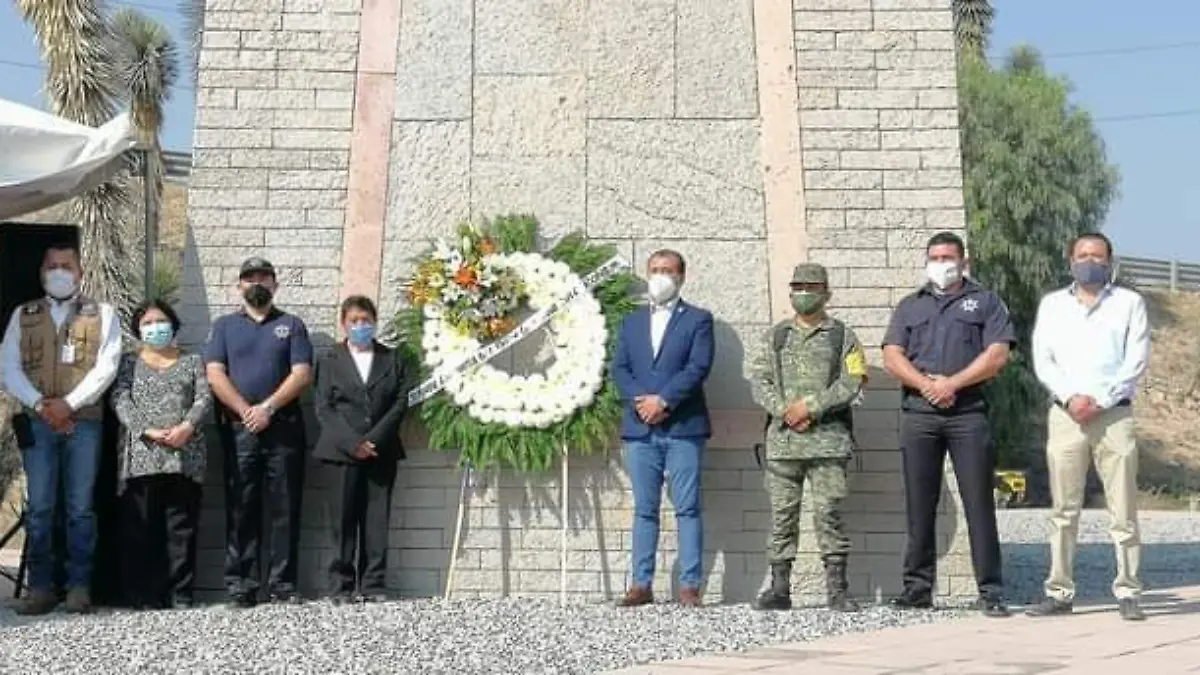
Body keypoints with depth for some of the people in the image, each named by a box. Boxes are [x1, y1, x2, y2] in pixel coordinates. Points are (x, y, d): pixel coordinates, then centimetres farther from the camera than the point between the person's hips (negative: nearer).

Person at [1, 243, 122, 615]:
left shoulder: (102, 314, 8)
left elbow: (107, 366, -2)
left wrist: (69, 403, -12)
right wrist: (41, 405, -9)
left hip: (84, 421, -1)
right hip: (37, 423, 2)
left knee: (80, 508, 0)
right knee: (39, 508, 0)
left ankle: (79, 586, 6)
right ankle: (40, 587, 6)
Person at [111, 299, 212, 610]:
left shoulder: (192, 361, 17)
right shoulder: (128, 363, 15)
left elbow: (204, 398, 5)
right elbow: (120, 400, 1)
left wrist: (187, 426, -14)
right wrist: (147, 430, -14)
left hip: (185, 455, 1)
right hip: (141, 455, 0)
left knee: (182, 526, -1)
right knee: (141, 527, -3)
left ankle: (181, 593, 2)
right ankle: (143, 594, 1)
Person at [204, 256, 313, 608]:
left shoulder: (291, 325, 13)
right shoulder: (224, 326, 15)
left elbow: (302, 373, 1)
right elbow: (215, 375, 2)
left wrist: (268, 408, -11)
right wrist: (245, 411, -10)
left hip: (284, 427, 0)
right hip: (238, 430, 0)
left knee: (285, 508, -1)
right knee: (240, 508, 0)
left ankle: (282, 583, 2)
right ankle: (240, 583, 3)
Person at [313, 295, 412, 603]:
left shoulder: (392, 359, 13)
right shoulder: (330, 361, 11)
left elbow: (401, 402, 4)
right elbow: (324, 408, 2)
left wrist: (374, 439, -9)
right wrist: (352, 442, -11)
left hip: (382, 450, 1)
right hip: (343, 451, -1)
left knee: (377, 518, 0)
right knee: (344, 519, -3)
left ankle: (374, 584, 2)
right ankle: (342, 586, 1)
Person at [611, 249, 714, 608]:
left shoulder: (698, 319, 6)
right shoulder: (631, 322, 19)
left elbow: (698, 367, -6)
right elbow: (619, 369, 9)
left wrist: (663, 400, -14)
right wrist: (640, 401, -9)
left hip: (683, 428, -4)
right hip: (639, 429, 4)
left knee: (687, 509, -3)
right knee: (644, 510, 6)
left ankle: (689, 586, -1)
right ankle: (642, 585, 9)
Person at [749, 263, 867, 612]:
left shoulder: (843, 336, 8)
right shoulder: (775, 335, 15)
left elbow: (852, 383, -3)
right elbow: (758, 379, 7)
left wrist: (811, 406, -13)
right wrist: (784, 410, -9)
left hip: (829, 438, -2)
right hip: (783, 437, 2)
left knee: (829, 512, -5)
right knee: (782, 513, 3)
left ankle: (837, 589, 1)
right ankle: (779, 589, 8)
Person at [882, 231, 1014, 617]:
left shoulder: (985, 302, 12)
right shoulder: (910, 306, 20)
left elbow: (997, 354, -1)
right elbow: (892, 357, 8)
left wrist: (952, 383, -11)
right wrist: (926, 384, -9)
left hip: (968, 412, -3)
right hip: (918, 413, 3)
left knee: (979, 503, -5)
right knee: (919, 505, 4)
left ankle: (991, 591, -2)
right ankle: (917, 588, 9)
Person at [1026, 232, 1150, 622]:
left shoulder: (1129, 303, 10)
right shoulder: (1052, 304, 15)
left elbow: (1137, 361, 1)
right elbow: (1042, 360, 6)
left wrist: (1101, 400, -10)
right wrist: (1070, 397, -10)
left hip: (1114, 414, -1)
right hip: (1065, 415, 1)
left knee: (1123, 509, -3)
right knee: (1063, 510, 2)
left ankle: (1127, 593, 2)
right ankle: (1059, 592, 6)